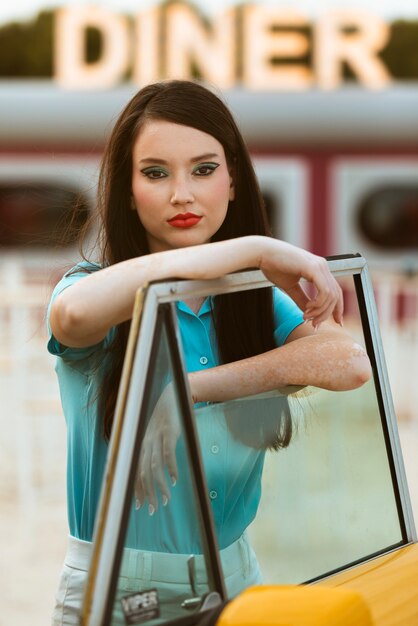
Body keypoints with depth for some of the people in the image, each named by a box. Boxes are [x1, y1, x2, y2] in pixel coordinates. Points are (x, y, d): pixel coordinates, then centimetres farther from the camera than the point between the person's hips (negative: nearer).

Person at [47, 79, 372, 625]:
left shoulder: (258, 301, 5)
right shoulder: (88, 288, -6)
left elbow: (353, 364, -13)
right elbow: (77, 312, -31)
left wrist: (186, 389, -22)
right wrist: (254, 248, -26)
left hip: (233, 575, 2)